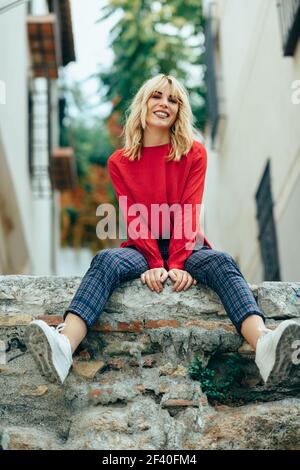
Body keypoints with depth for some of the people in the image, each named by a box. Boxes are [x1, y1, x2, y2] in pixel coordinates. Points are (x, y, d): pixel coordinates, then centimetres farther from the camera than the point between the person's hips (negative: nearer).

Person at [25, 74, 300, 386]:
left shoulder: (194, 154, 6)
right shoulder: (119, 161, 7)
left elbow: (188, 213, -7)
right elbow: (133, 219, -4)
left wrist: (177, 264, -22)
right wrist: (155, 264, -21)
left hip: (186, 249, 0)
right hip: (142, 250, 0)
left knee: (221, 262, -33)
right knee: (106, 260, -32)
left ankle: (264, 347, -60)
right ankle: (64, 347, -59)